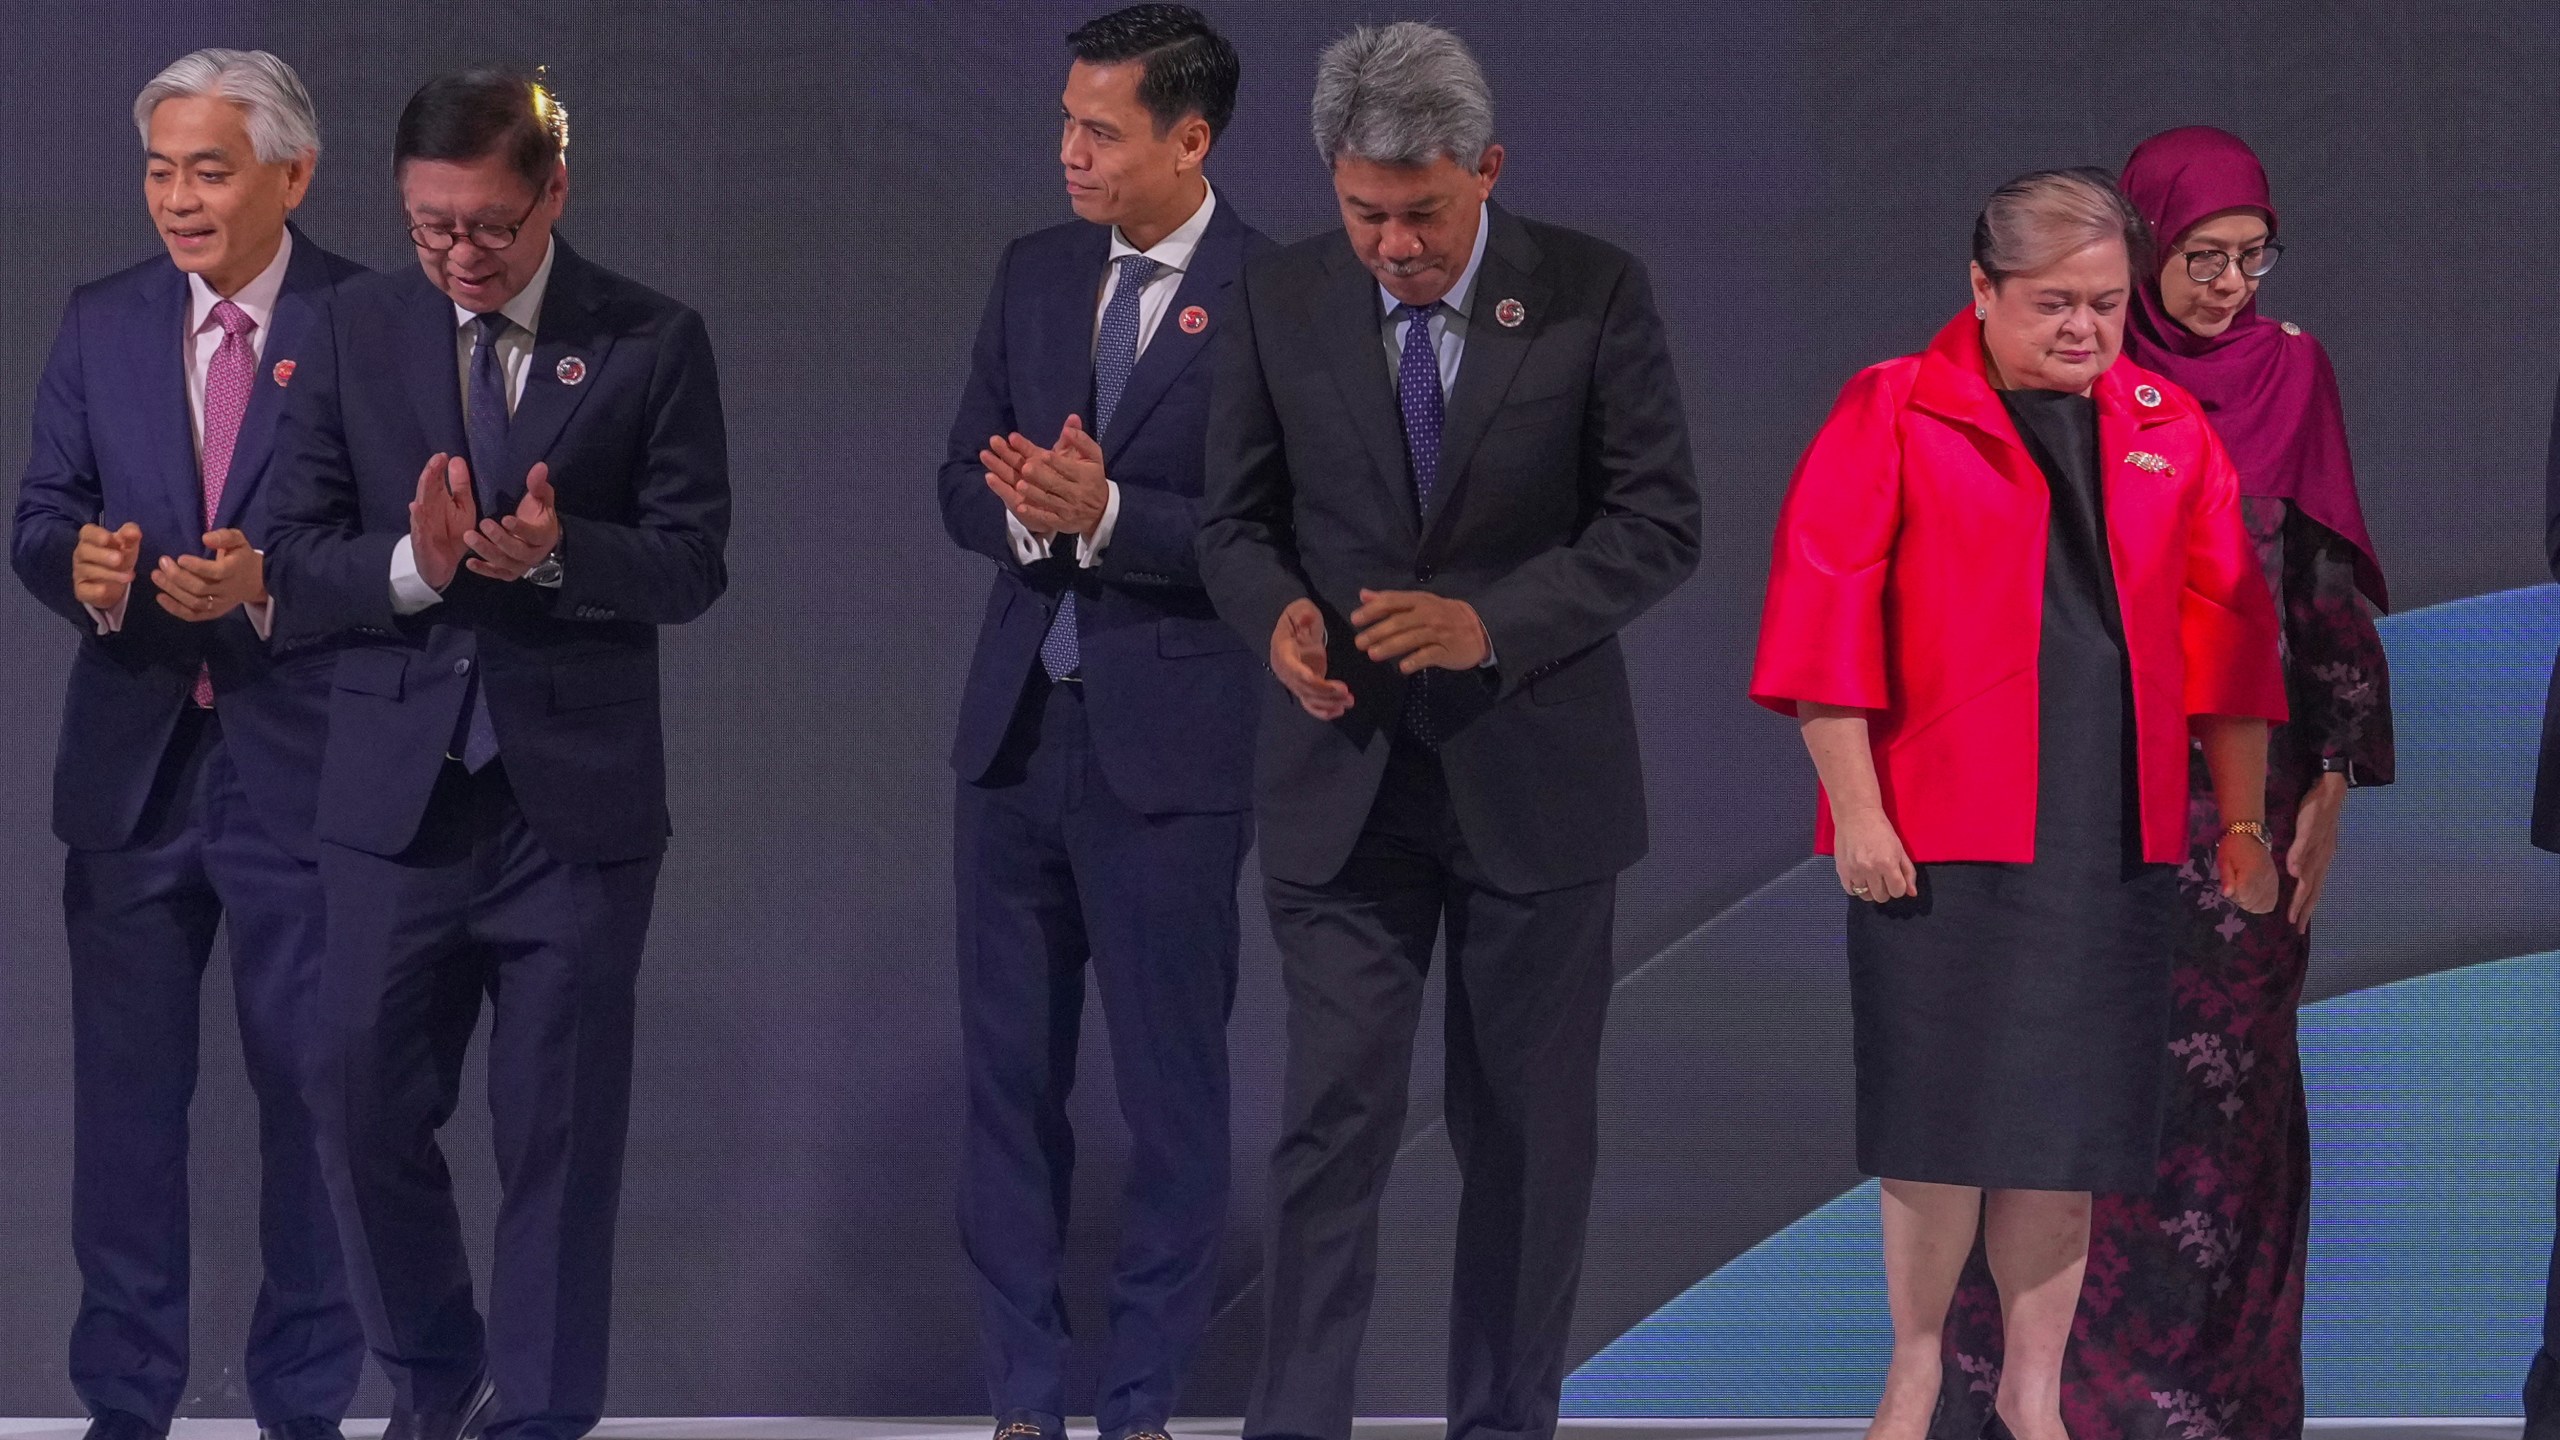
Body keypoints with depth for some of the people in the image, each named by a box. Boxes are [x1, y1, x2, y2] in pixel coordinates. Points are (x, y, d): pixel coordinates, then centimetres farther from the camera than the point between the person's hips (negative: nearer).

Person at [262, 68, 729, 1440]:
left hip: (577, 797, -2)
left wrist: (556, 552, -22)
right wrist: (412, 565, -20)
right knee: (368, 1109, 3)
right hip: (396, 794, 2)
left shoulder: (651, 343, -1)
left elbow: (690, 565, -3)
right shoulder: (356, 331, 3)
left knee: (559, 1126, 4)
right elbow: (297, 561, 1)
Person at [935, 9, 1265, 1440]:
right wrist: (1025, 512, -11)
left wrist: (1107, 511, -24)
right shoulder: (1036, 274, 10)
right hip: (1017, 729, 6)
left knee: (1173, 1088, 2)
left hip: (1171, 746, -6)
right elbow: (965, 486, 11)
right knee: (1010, 1074, 8)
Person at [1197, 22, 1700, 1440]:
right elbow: (1238, 520, 7)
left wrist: (1491, 622, -20)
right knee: (1332, 1122, -6)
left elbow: (1659, 521, -6)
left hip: (1533, 774, 0)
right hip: (1342, 778, 0)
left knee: (1527, 1132, 8)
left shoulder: (1592, 293, -6)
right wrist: (1278, 615, -16)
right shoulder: (1282, 301, -1)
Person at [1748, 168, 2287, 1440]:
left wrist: (2244, 820, 9)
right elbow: (1827, 614, -6)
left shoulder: (2167, 434, 10)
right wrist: (1855, 806, -10)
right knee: (1940, 1110, 0)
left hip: (2113, 839, 3)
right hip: (1938, 832, -3)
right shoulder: (1892, 415, -2)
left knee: (2067, 1120, 5)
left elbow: (2226, 631, 12)